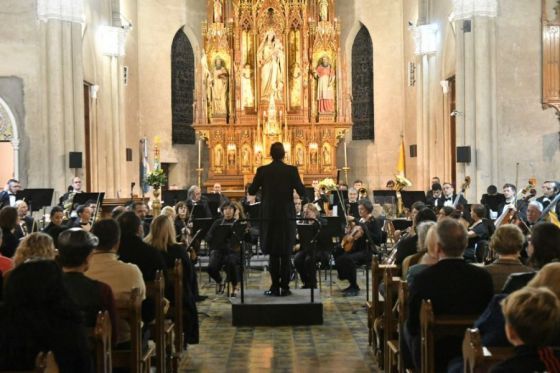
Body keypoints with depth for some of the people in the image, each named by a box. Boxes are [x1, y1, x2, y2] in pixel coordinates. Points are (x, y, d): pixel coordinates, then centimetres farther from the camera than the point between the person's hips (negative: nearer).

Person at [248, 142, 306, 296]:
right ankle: (285, 287, 6)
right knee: (286, 253, 6)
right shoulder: (292, 170, -6)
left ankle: (275, 287, 6)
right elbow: (302, 192, -6)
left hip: (269, 215, 0)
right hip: (287, 215, 0)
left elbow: (251, 191, 2)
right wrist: (302, 196, 16)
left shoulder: (263, 171, -4)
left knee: (273, 253, 6)